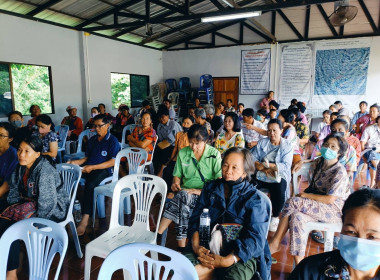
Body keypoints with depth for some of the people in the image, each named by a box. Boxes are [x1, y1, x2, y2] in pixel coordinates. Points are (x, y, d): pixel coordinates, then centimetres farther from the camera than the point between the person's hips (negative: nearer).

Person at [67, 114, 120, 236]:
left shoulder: (113, 141, 0)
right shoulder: (92, 140, 23)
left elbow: (112, 162, -9)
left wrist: (92, 167, -17)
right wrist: (75, 162, 4)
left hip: (103, 170, -6)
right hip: (88, 167, 6)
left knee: (89, 185, -36)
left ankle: (85, 219, -35)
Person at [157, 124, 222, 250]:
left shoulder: (214, 154, 0)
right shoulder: (183, 153, 9)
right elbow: (177, 175, 15)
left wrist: (202, 191, -19)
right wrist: (175, 183, -9)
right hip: (185, 192, 3)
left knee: (182, 197, -35)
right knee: (183, 203, -35)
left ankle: (158, 234, -29)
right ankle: (181, 245, -31)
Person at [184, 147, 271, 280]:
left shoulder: (254, 199, -5)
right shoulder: (210, 188, 8)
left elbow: (256, 239, -13)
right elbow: (195, 219, 6)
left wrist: (226, 261, -22)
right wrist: (196, 245, -13)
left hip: (242, 254, -3)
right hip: (208, 248, 4)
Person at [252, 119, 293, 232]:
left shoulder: (287, 145, 4)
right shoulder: (262, 142, 12)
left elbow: (286, 166, -8)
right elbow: (252, 158, 2)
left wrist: (268, 165, -20)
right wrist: (263, 169, -15)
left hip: (278, 177, -2)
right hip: (260, 175, 2)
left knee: (279, 194, -31)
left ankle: (275, 217, 0)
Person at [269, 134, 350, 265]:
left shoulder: (340, 172, -16)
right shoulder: (318, 162, 5)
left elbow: (330, 199, -20)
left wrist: (304, 195, -15)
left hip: (335, 209, -6)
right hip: (317, 206, 7)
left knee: (292, 202, -27)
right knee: (295, 217, -27)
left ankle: (275, 243, -17)